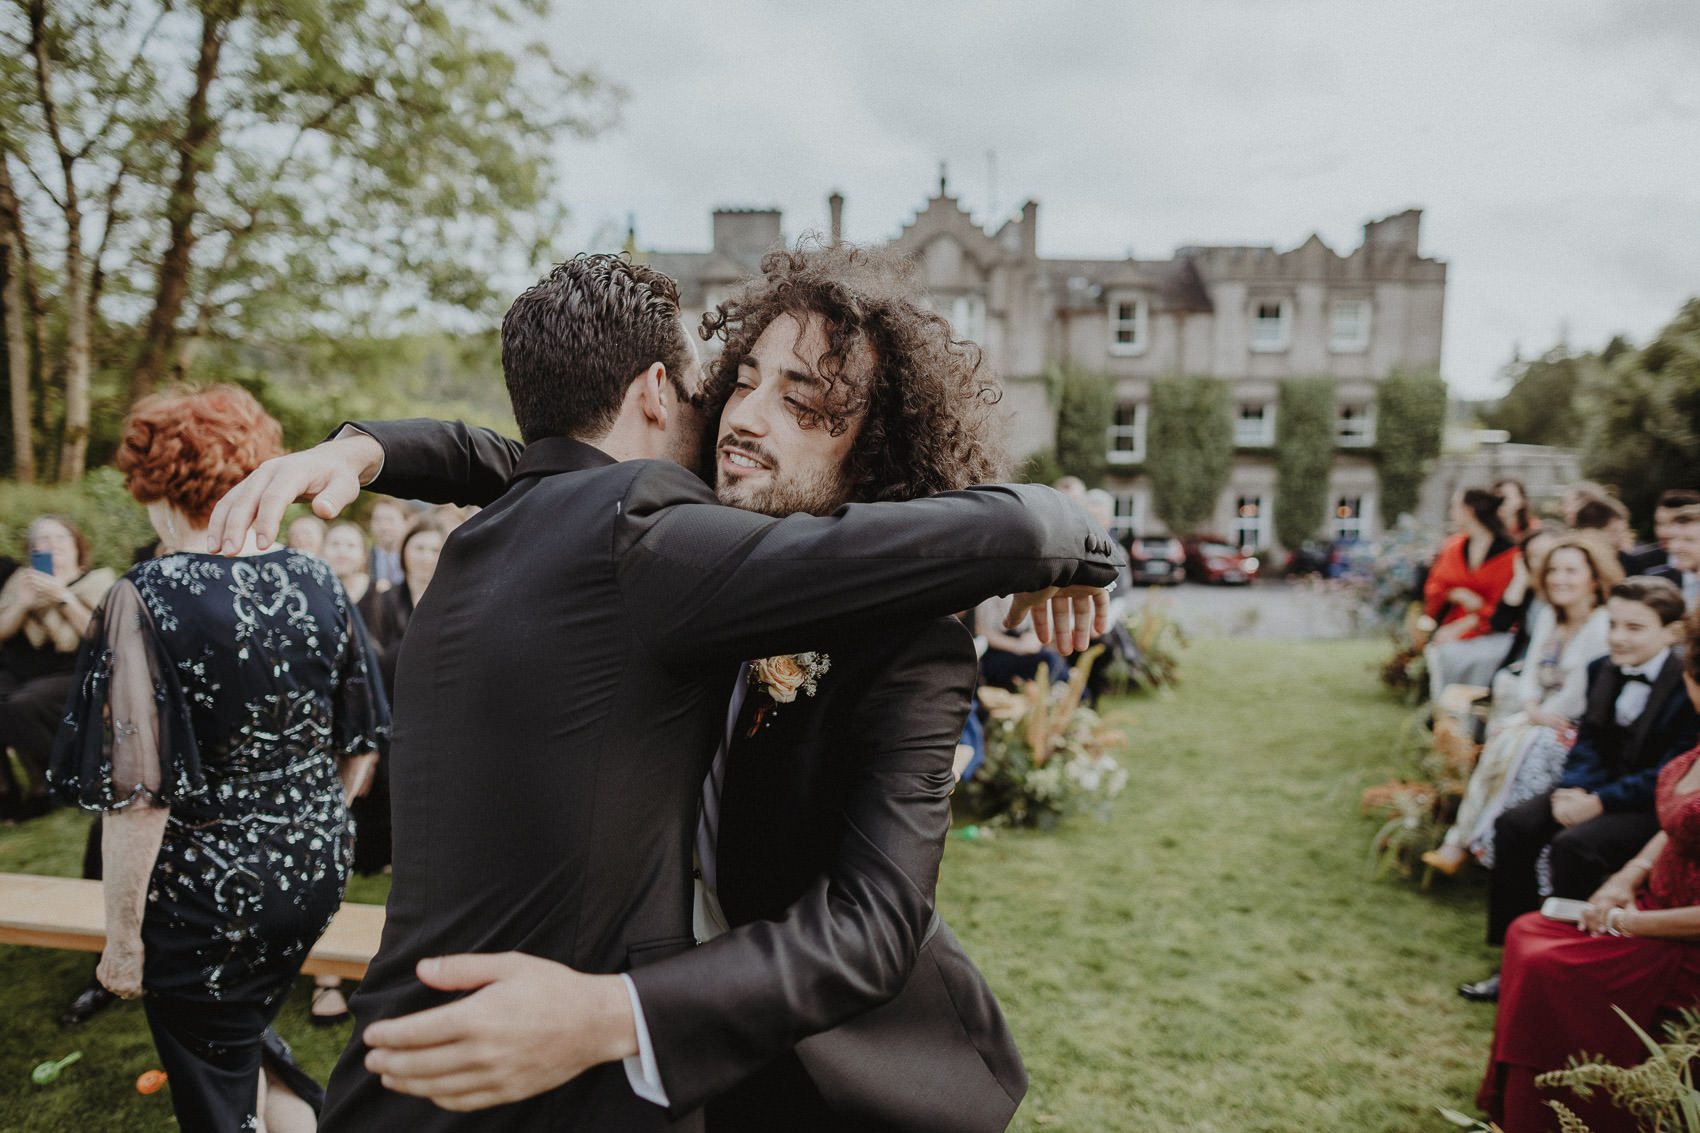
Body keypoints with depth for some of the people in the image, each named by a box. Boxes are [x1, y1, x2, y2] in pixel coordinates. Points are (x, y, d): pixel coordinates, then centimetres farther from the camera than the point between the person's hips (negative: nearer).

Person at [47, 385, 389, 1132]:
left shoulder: (146, 601, -18)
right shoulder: (317, 584, -3)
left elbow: (140, 796, -19)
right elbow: (362, 742, 4)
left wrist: (122, 938, -8)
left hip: (206, 896, -5)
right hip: (314, 874, 5)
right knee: (247, 1034, 30)